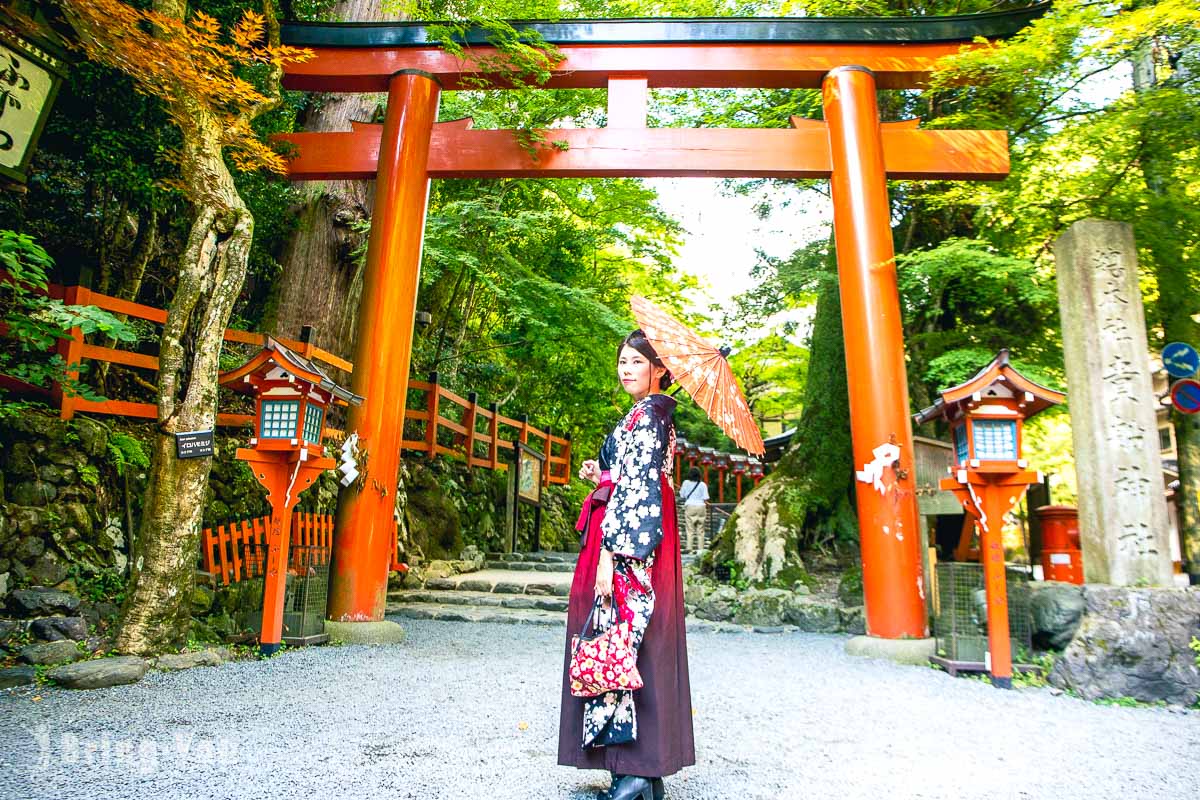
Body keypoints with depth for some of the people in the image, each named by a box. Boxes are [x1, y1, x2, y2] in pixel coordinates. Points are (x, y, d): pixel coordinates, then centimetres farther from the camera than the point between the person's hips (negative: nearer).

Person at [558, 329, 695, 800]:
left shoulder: (643, 415, -9)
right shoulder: (657, 416, 19)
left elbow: (636, 489, -19)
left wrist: (609, 553, -22)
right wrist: (600, 477, 11)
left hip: (627, 548, -10)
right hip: (648, 545, 10)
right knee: (644, 651, 11)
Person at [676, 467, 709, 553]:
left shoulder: (686, 483, 1)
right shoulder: (703, 484, -1)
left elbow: (682, 495, 7)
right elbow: (705, 499, -2)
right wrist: (706, 512, 6)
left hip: (690, 506, 0)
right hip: (701, 507, 0)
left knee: (690, 530, 1)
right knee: (700, 530, 6)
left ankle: (689, 547, -8)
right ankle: (700, 548, 6)